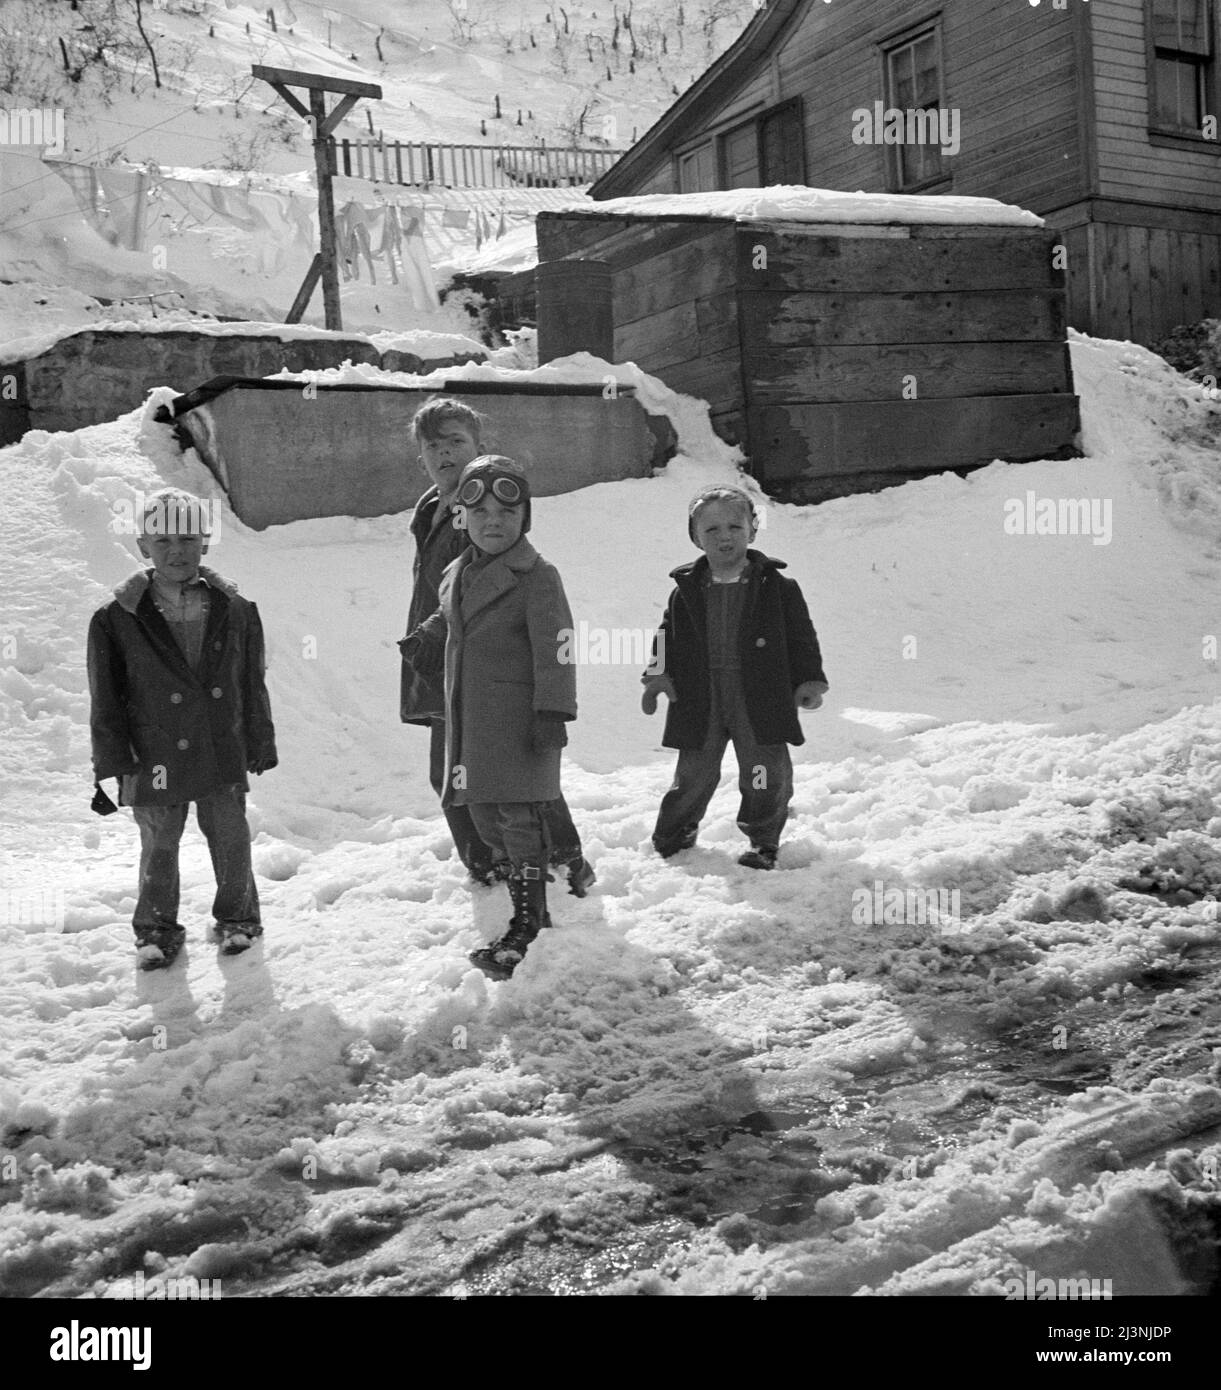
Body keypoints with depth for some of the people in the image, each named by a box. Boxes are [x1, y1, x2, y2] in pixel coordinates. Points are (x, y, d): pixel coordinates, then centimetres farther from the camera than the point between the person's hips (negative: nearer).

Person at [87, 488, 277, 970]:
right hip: (156, 761, -1)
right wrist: (111, 767, -4)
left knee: (230, 840, 12)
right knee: (159, 848, 11)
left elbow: (253, 685, 7)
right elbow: (106, 701, -2)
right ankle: (157, 930, 30)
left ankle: (237, 916, 33)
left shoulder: (235, 610, -1)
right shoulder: (117, 620, -6)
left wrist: (261, 745, 9)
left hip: (224, 755, 1)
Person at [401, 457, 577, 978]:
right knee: (484, 813, 12)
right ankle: (529, 908, 25)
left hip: (517, 718, -8)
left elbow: (554, 649, -13)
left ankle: (526, 928, 1)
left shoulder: (536, 576, -9)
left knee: (520, 820, -5)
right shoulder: (457, 575, 13)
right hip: (469, 720, 8)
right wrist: (426, 639, 13)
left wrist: (552, 712, -18)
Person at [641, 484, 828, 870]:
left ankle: (763, 841, 20)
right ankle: (673, 835, 31)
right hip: (700, 702, 2)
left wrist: (809, 681, -5)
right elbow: (667, 637, 12)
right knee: (693, 773, 11)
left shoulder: (777, 587, -1)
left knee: (767, 775, 1)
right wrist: (658, 675, -1)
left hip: (760, 699, -2)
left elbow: (801, 637, 2)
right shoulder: (687, 591, 4)